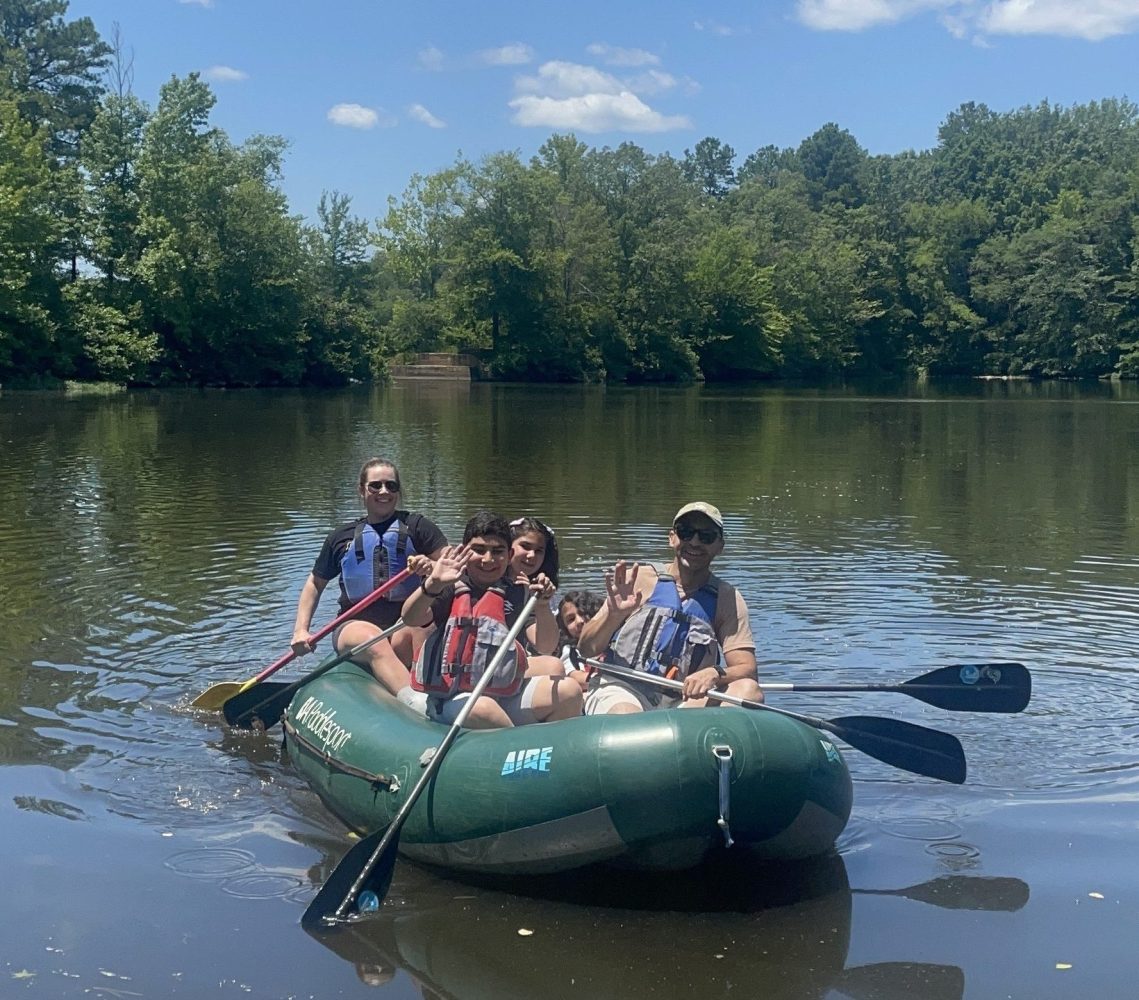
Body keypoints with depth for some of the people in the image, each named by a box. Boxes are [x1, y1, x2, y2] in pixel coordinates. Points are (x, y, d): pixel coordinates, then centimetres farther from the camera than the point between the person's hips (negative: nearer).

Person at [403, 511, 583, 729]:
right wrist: (433, 584, -35)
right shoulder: (452, 589, 1)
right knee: (482, 709, -37)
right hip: (453, 699, -4)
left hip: (506, 698, 4)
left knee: (568, 691, -15)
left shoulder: (518, 593, 11)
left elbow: (546, 646, 0)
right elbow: (410, 618, -16)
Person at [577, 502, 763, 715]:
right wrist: (614, 614, -17)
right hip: (619, 693, -3)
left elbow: (747, 671, 0)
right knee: (629, 722, -40)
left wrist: (715, 674, -22)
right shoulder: (641, 579, 5)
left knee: (749, 691, -27)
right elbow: (586, 649, 3)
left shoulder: (728, 599, 10)